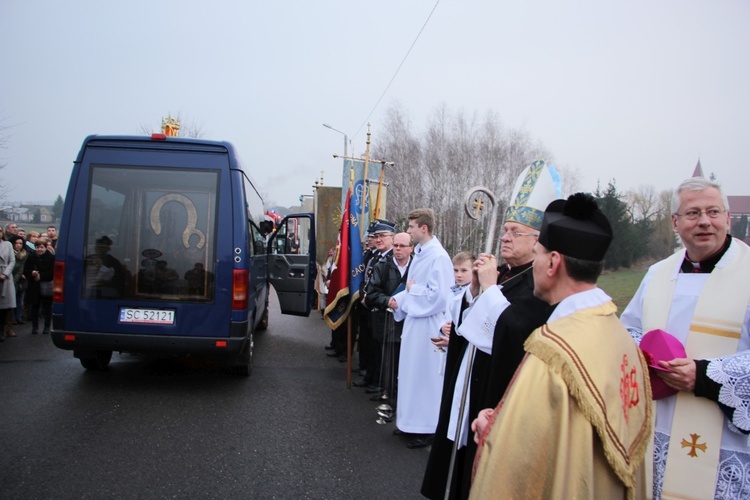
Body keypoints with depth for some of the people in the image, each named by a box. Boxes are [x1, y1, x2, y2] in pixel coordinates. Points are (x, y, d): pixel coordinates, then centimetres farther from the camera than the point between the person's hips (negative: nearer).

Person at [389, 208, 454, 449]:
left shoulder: (438, 257, -19)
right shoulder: (419, 253, 10)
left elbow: (439, 295, -25)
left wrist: (412, 289, -13)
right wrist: (400, 300, 4)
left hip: (427, 324, -9)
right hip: (414, 320, 9)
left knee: (425, 375, 1)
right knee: (411, 372, 17)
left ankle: (428, 428, 14)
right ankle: (412, 421, 30)